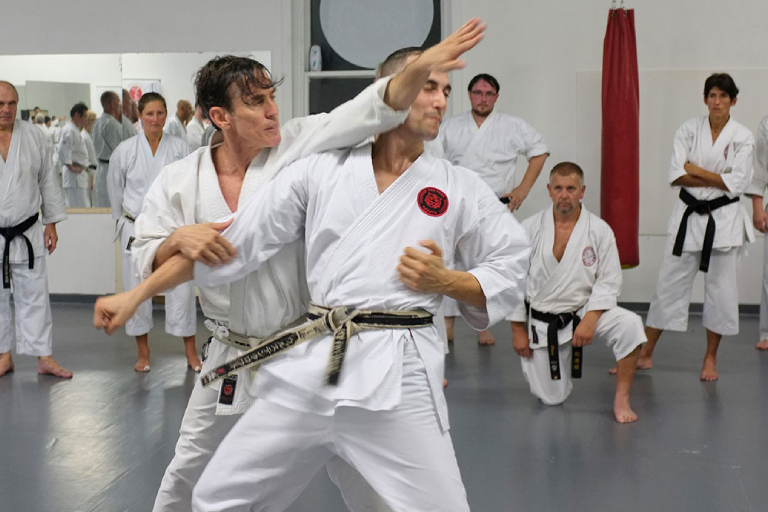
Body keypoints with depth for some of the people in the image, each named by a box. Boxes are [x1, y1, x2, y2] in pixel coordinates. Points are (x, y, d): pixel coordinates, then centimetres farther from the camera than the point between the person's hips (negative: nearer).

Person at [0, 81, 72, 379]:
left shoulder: (34, 137, 1)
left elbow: (48, 182, 7)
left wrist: (51, 223, 5)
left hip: (27, 234, 1)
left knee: (34, 296, 4)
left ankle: (45, 358, 10)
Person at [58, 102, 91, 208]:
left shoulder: (75, 130, 20)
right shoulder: (69, 131, -13)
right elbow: (63, 149, -25)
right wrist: (71, 167, -18)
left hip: (81, 175, 10)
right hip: (75, 175, -10)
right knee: (77, 207, -11)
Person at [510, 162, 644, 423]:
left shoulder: (599, 230, -8)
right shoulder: (530, 229, -6)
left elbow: (608, 281, -7)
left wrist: (589, 320, -21)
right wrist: (518, 330, 0)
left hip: (586, 312, 0)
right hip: (542, 321, 0)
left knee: (629, 324, -31)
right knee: (552, 397, 1)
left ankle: (621, 398, -14)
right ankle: (537, 364, 38)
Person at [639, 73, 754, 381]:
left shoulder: (742, 137, -3)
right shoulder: (689, 130, 0)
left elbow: (738, 183, -12)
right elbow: (676, 175, -8)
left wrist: (697, 171, -11)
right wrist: (717, 179, -14)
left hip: (724, 219, -1)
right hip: (689, 216, 1)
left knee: (721, 289, 5)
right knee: (669, 283, 4)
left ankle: (710, 358, 21)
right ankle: (645, 354, 12)